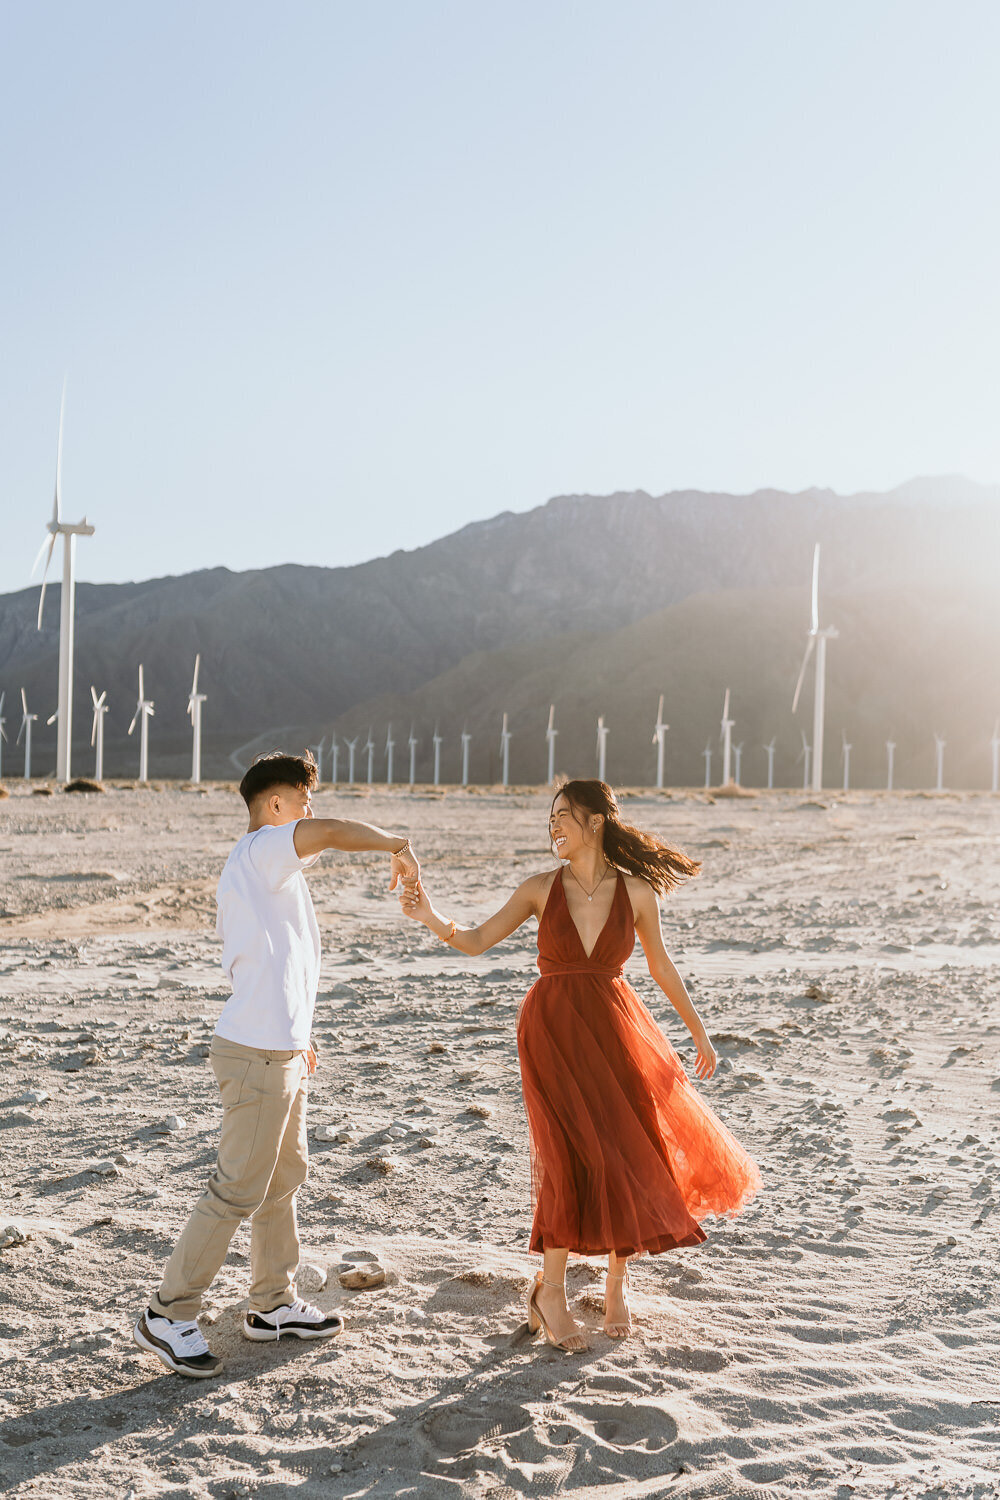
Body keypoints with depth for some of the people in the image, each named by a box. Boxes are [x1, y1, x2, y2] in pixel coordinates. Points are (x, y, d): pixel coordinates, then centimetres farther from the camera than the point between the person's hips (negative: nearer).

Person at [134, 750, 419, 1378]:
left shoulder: (264, 870, 17)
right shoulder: (261, 851, -13)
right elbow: (330, 831, -33)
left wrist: (295, 1038, 24)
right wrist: (399, 847, -19)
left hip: (278, 1050, 10)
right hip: (258, 1055, -10)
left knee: (285, 1175, 17)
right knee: (239, 1189, -4)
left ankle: (274, 1304, 29)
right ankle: (169, 1315, 6)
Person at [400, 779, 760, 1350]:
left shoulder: (636, 891, -1)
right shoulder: (541, 889, 0)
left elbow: (661, 965, 10)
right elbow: (476, 941, -1)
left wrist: (699, 1030, 16)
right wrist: (433, 917, -20)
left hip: (614, 1027, 1)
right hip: (552, 1030, -1)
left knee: (630, 1152, 4)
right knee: (574, 1153, -10)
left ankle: (619, 1272, 27)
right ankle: (551, 1289, 5)